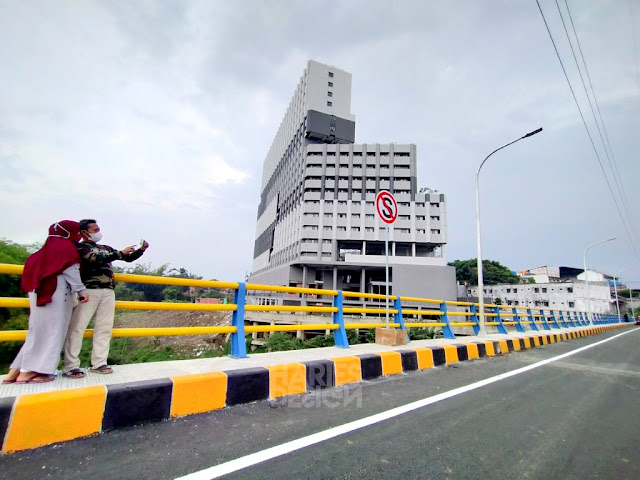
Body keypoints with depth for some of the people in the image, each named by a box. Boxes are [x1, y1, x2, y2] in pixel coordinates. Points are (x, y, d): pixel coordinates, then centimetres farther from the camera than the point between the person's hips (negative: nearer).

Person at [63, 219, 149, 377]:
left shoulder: (106, 248, 21)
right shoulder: (80, 247, 3)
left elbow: (129, 258, 23)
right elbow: (96, 260, -15)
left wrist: (141, 250, 6)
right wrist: (121, 253, -14)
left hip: (108, 291, 6)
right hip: (89, 290, -5)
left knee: (104, 328, 3)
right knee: (78, 327, -4)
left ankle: (99, 363, 8)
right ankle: (70, 366, 1)